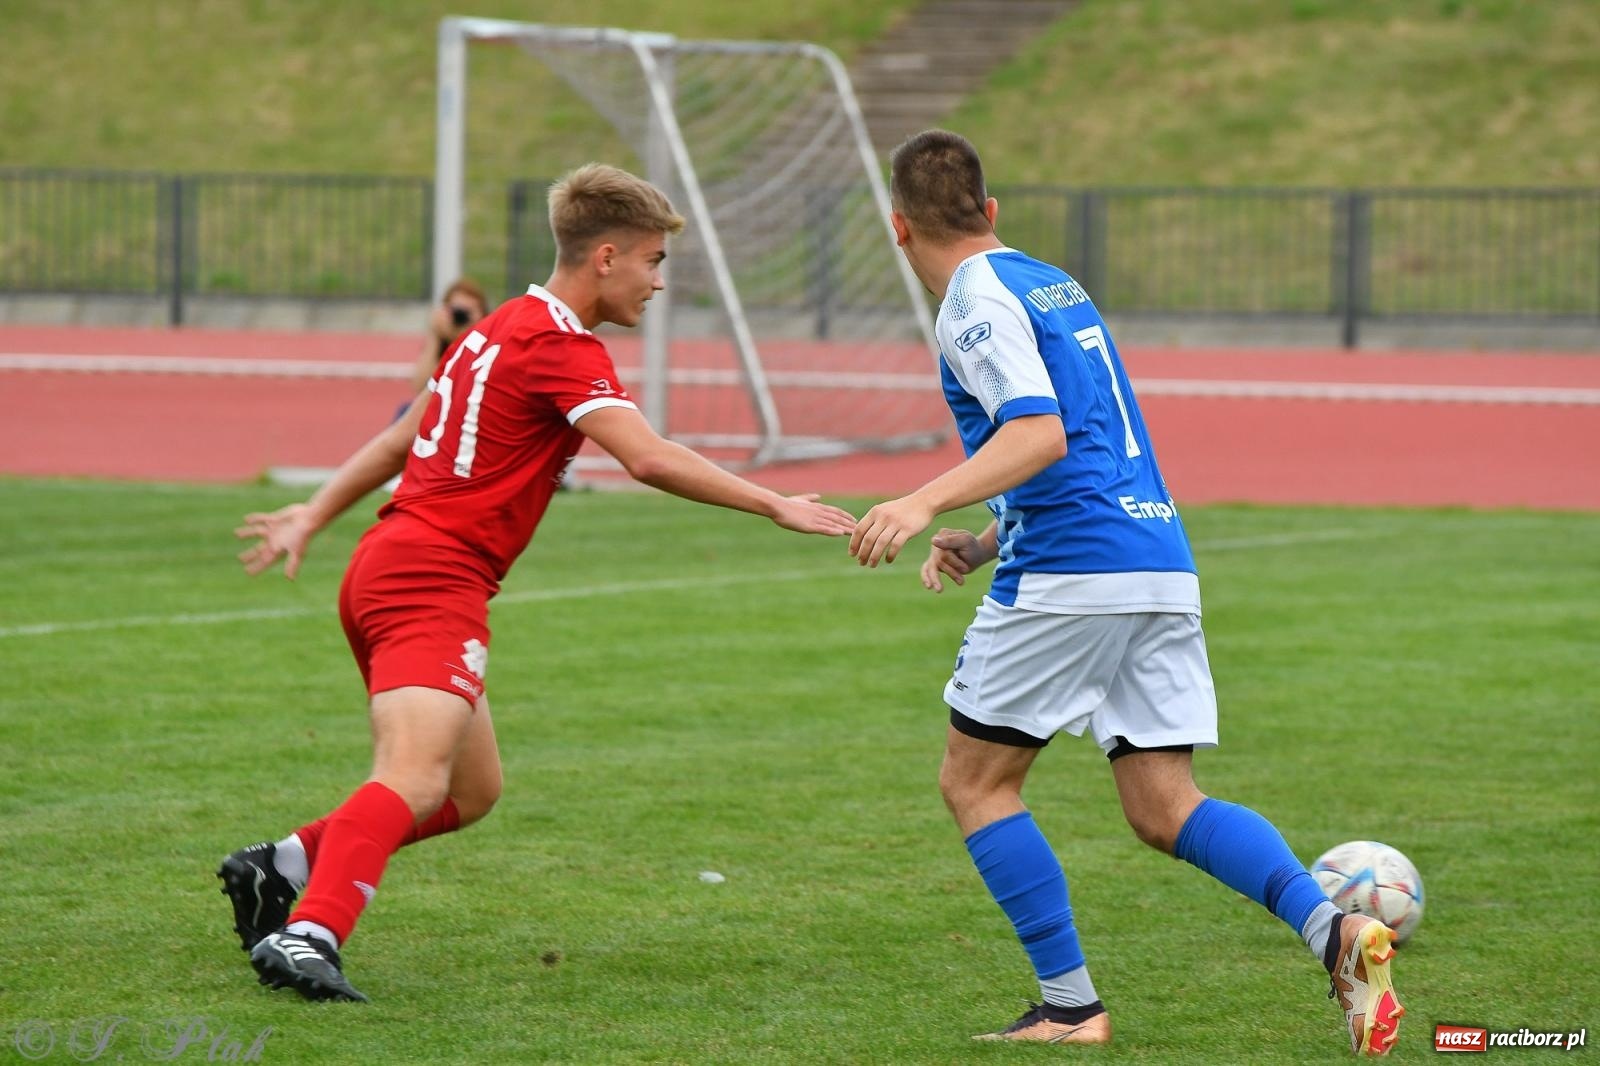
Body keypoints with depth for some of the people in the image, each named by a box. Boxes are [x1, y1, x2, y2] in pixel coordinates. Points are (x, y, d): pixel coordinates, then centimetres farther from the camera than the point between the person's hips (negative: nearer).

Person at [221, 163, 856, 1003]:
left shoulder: (505, 329, 20)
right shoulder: (559, 346, -12)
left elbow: (401, 437, 27)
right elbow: (648, 459, -23)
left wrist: (312, 517, 32)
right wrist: (774, 505, -19)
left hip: (390, 566, 10)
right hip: (433, 580, -10)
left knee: (472, 790, 17)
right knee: (415, 782, -24)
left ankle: (282, 868, 14)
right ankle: (308, 933, -39)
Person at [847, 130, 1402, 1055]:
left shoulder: (977, 301, -6)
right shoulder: (1054, 285, 23)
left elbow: (1039, 433, -20)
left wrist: (926, 503, -30)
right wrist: (989, 542, 30)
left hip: (1072, 576, -8)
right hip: (1163, 558, 8)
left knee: (974, 779, 7)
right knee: (1165, 808, 5)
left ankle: (1071, 1005, 3)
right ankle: (1334, 928, -18)